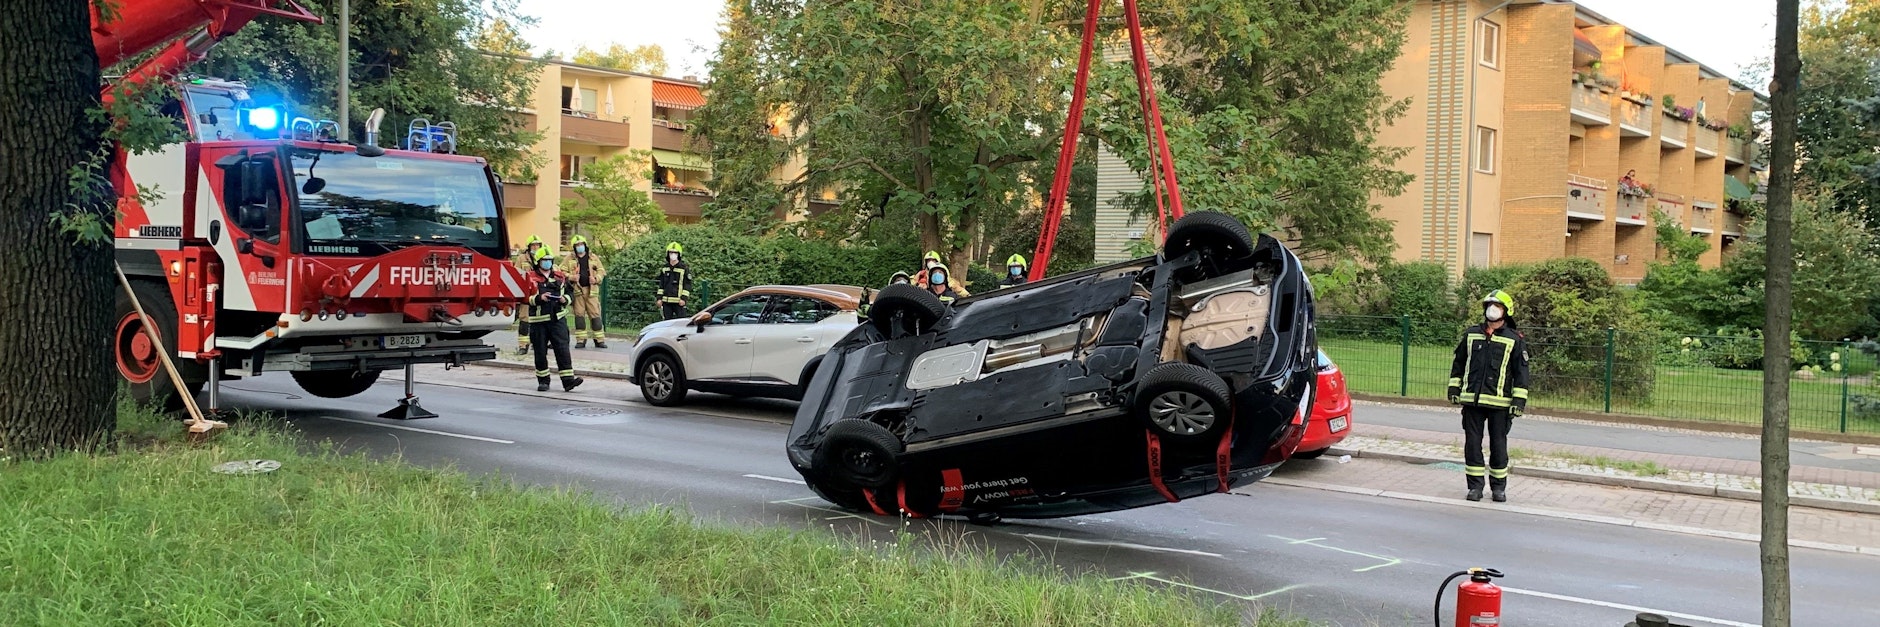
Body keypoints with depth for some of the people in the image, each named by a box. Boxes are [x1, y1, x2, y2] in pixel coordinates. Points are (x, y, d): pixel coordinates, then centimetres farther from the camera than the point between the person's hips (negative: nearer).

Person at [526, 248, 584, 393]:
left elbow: (571, 292, 16)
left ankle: (568, 380, -11)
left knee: (562, 349, -7)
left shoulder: (561, 277, 10)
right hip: (538, 320, -1)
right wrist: (539, 298, -21)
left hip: (558, 318, 1)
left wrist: (565, 299, -5)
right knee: (540, 352, 7)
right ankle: (543, 381, 18)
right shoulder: (531, 278, 0)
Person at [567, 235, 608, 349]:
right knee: (579, 315, 1)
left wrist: (596, 279, -8)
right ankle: (581, 340, 7)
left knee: (595, 314, -2)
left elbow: (601, 271, 12)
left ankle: (599, 339, 2)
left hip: (591, 290, 0)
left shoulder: (593, 258, 10)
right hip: (577, 290, 0)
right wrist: (571, 277, -13)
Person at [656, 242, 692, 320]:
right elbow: (661, 284, 16)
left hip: (679, 301, -5)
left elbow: (687, 285, -4)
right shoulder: (664, 269, 12)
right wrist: (659, 298, 9)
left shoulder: (684, 268, -3)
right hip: (666, 301, 5)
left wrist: (683, 298, -12)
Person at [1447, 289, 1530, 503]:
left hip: (1499, 404, -3)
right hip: (1471, 400, 3)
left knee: (1498, 445, 5)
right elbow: (1458, 363, 16)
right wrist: (1454, 388, 11)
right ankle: (1475, 485, 13)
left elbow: (1521, 373, 0)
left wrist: (1519, 400, -5)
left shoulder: (1515, 341, 0)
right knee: (1472, 443, 4)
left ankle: (1499, 486, 17)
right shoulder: (1471, 335, 9)